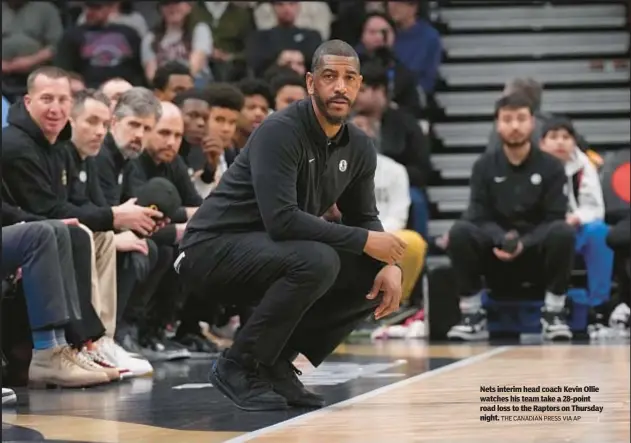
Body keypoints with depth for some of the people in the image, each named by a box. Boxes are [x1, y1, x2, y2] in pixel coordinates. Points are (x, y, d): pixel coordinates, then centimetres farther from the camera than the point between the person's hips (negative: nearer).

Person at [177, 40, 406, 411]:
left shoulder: (360, 148, 3)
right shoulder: (280, 132, -22)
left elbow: (364, 217, 12)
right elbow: (282, 220, -31)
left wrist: (389, 263, -10)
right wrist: (364, 241, -26)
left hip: (273, 254, 8)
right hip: (213, 250, -8)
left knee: (372, 276, -4)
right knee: (316, 261, -32)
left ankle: (277, 363, 3)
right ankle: (240, 366, -15)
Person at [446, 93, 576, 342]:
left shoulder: (550, 167, 0)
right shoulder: (484, 166, 3)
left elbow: (553, 219, -5)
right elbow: (480, 216, -3)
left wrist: (523, 244, -23)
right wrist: (503, 239, -25)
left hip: (537, 252, -1)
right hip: (496, 255, 1)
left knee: (563, 232, -32)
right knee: (460, 232, -28)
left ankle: (554, 314, -18)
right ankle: (472, 316, -19)